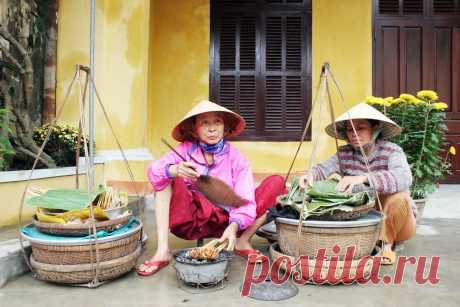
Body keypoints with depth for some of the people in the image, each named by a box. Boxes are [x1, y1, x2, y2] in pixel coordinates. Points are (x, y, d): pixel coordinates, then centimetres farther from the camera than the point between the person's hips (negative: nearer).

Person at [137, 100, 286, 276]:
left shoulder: (236, 158, -7)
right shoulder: (186, 150, -6)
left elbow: (245, 200, -15)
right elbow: (153, 172, -20)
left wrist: (234, 226, -34)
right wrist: (174, 170, -42)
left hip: (224, 223, 0)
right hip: (191, 221, 0)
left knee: (276, 183, -11)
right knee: (166, 177, -20)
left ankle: (243, 242, -4)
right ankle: (162, 251, -20)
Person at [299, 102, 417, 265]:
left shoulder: (391, 151, -18)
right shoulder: (344, 153, -4)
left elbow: (403, 178, -38)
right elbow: (324, 168, -20)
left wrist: (363, 178, -53)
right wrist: (311, 174, -44)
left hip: (393, 220, -3)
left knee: (399, 197, -35)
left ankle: (387, 243, -7)